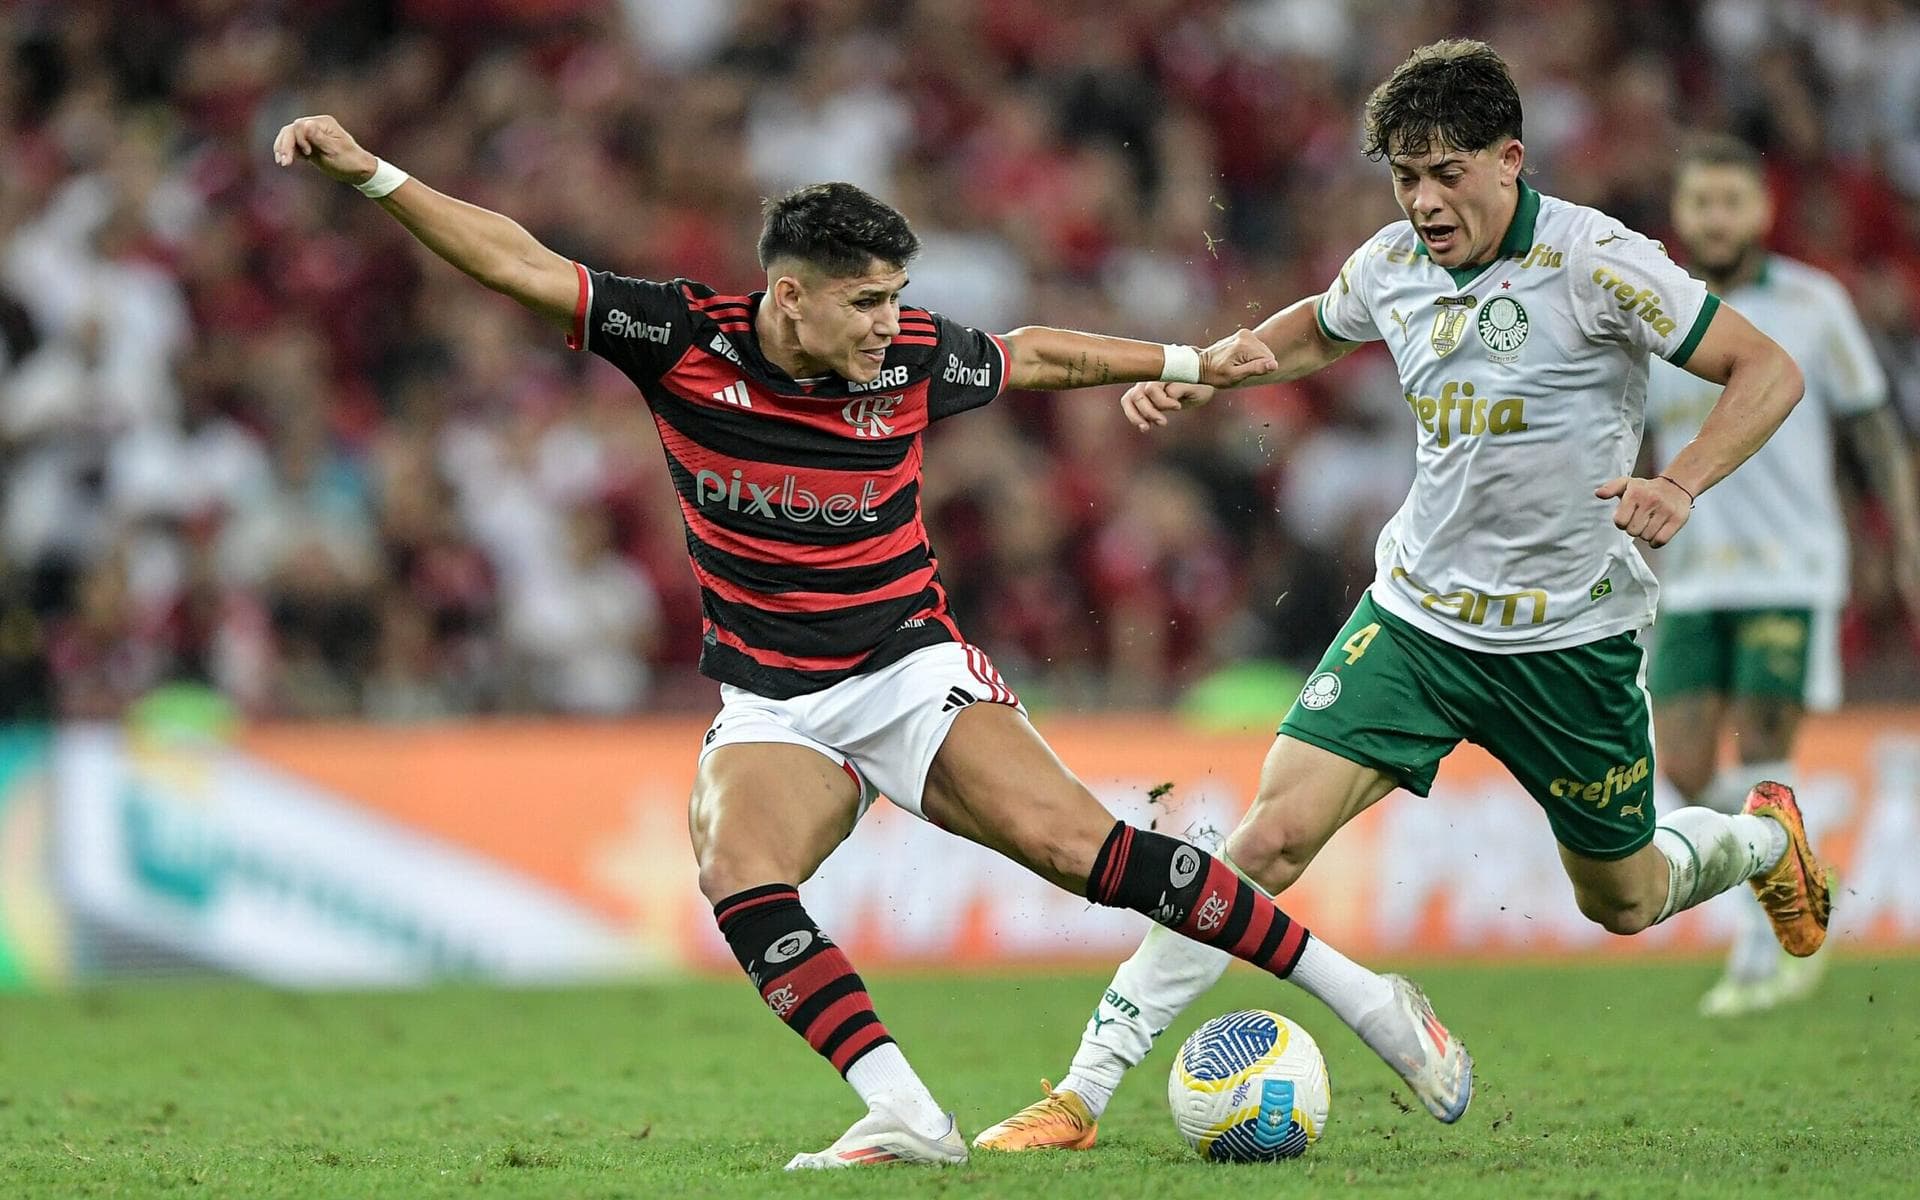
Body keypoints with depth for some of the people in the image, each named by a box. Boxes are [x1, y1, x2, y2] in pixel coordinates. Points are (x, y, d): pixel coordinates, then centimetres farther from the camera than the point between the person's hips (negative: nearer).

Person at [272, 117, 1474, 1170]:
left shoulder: (912, 356, -6)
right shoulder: (684, 337, -8)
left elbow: (1031, 355, 16)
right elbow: (518, 260, -7)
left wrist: (1189, 362, 24)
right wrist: (372, 171, -14)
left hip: (912, 670, -1)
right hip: (772, 706, 2)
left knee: (1076, 842, -22)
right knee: (739, 879, -29)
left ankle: (1366, 997, -15)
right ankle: (905, 1113, -36)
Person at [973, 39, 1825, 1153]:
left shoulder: (1595, 261, -17)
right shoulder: (1392, 265, -1)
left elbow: (1769, 371, -14)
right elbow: (1314, 332, 23)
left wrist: (1680, 484, -30)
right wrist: (1200, 371, 7)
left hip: (1572, 633, -3)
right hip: (1417, 611, 3)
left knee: (1623, 902, 14)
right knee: (1276, 832, -15)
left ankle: (1763, 837, 50)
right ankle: (1085, 1091, -14)